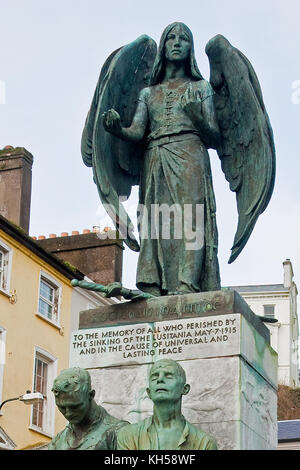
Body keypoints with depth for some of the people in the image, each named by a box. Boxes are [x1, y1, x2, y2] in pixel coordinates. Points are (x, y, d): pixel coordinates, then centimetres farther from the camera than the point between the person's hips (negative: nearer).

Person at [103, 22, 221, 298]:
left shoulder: (200, 87, 18)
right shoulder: (149, 92, 23)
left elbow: (215, 139, 9)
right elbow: (137, 132, 8)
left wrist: (198, 120, -13)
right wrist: (116, 128, -15)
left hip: (189, 156, -2)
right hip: (155, 161, 3)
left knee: (189, 217, -20)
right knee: (155, 222, -12)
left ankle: (187, 285, -32)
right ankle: (154, 290, -19)